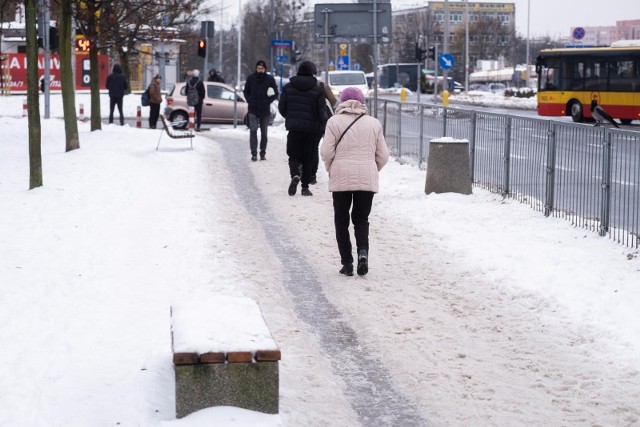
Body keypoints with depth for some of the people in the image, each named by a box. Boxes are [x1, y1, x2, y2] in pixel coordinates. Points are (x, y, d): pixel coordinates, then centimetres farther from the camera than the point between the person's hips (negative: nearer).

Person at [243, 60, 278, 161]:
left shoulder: (270, 79, -1)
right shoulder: (251, 78, 1)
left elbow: (275, 94, 4)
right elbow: (246, 91, 12)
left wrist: (268, 101, -10)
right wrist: (250, 100, -4)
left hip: (265, 110, 0)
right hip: (253, 110, 0)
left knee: (264, 133, 8)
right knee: (253, 131, -11)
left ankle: (263, 153, 16)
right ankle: (254, 153, -11)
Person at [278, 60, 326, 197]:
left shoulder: (288, 87, 2)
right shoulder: (317, 89, -5)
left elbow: (281, 107, 4)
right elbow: (322, 110, -5)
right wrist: (321, 128, 8)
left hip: (293, 127, 1)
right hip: (311, 129, -1)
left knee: (294, 155, 10)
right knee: (308, 158, 8)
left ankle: (295, 175, -20)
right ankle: (305, 187, 8)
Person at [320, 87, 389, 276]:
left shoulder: (334, 122, -1)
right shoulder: (374, 123, 6)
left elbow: (327, 152, -6)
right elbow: (383, 156, 6)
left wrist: (331, 170, 12)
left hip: (341, 179, -2)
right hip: (367, 180, 2)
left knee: (341, 220, 9)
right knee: (361, 219, 13)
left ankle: (347, 263, 5)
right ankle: (363, 251, -12)